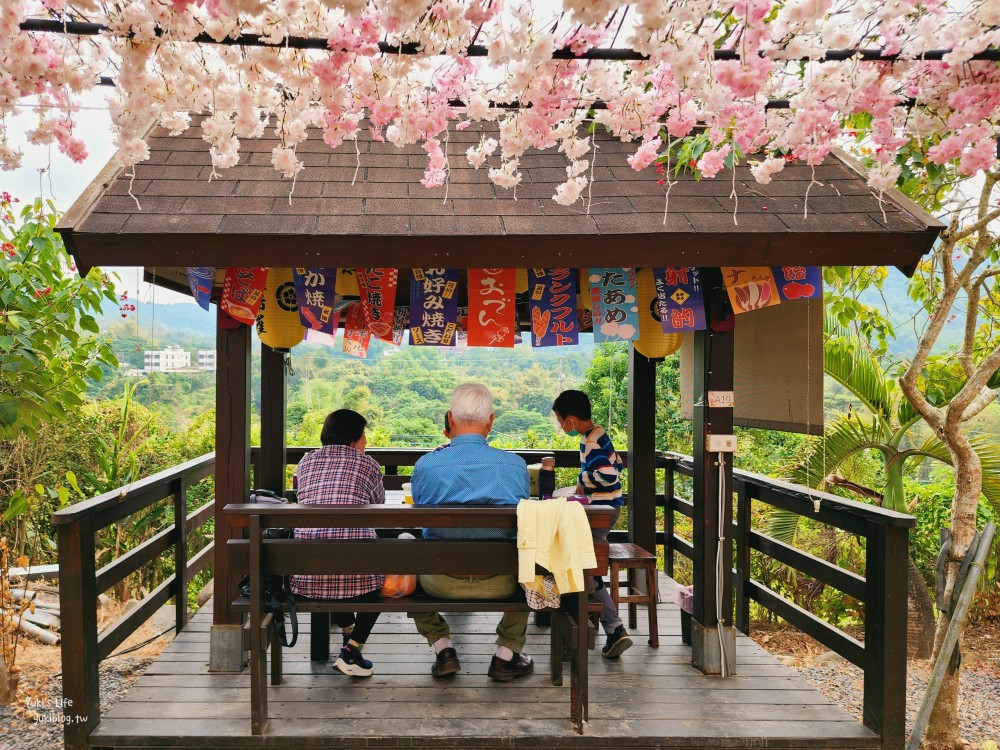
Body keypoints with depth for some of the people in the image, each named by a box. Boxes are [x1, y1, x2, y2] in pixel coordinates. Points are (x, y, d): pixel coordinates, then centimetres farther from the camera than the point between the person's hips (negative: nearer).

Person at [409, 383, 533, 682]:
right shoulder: (515, 465, -10)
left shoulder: (425, 464, -12)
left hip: (442, 582, 0)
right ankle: (507, 654, 31)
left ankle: (443, 649, 28)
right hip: (499, 582, 1)